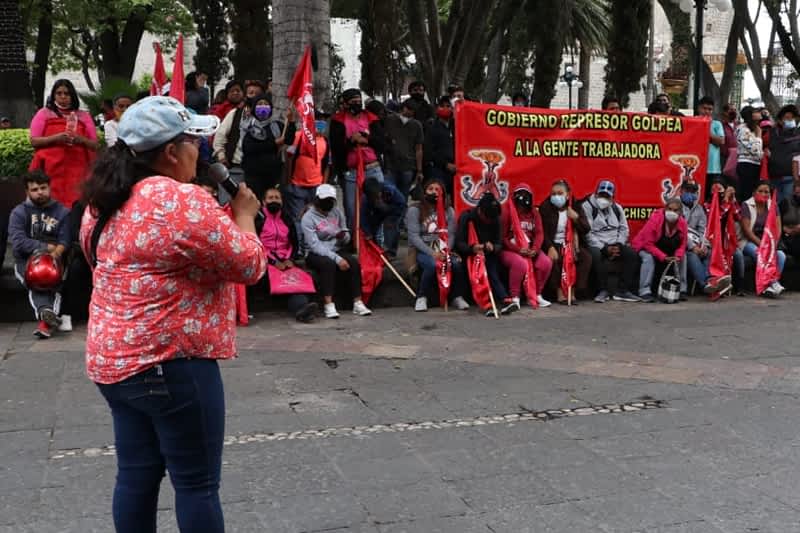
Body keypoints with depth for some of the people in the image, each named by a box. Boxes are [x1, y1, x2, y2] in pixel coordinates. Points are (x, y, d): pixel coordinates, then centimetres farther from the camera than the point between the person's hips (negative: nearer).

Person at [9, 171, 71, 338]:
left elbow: (64, 241, -3)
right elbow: (18, 242, -9)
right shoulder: (18, 212, 4)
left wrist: (55, 254, -23)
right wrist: (46, 247, -10)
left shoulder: (62, 212, 8)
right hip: (26, 260, 0)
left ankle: (46, 321, -49)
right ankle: (46, 311, -54)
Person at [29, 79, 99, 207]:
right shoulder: (44, 113, 11)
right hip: (50, 169, -1)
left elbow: (95, 145, 10)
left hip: (76, 170, 1)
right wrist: (55, 138, -13)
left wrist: (80, 139, -10)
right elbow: (34, 141, 3)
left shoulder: (84, 116, 13)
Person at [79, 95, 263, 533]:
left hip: (112, 359, 9)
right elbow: (250, 265, -13)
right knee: (197, 483, 4)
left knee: (136, 475, 16)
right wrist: (243, 214, 3)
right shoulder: (183, 201, -19)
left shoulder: (104, 204, 8)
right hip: (171, 362, -8)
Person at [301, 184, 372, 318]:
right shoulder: (308, 218, -9)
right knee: (328, 263, -36)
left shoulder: (336, 212, 8)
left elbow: (347, 237, 12)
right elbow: (315, 245, -19)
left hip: (336, 250, 5)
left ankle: (358, 303, -25)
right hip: (315, 254, -5)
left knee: (354, 262, -24)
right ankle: (329, 305, -38)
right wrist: (337, 259, -27)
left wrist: (343, 236, -15)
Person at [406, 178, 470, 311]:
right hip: (421, 250, -3)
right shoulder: (415, 209, -1)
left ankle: (457, 296, -6)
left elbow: (451, 234, 4)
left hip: (443, 250, 3)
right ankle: (421, 297, -14)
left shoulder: (449, 210, 12)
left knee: (457, 263, -29)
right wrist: (431, 252, -21)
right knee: (432, 264, -36)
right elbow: (414, 236, -9)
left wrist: (446, 250, -17)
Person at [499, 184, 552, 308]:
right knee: (520, 263, -36)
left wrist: (535, 249, -15)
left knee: (546, 262, -19)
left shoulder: (534, 212, 10)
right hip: (510, 250, -5)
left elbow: (539, 233, 4)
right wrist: (518, 249, -20)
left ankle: (537, 295, -3)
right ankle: (515, 297, -22)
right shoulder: (506, 211, -6)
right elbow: (502, 236, -10)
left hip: (529, 249, 5)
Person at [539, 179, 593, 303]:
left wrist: (576, 218, -16)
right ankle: (559, 290, -20)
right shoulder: (545, 208, -1)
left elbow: (586, 229, 2)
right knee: (554, 259, -34)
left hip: (571, 244, 3)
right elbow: (543, 231, -8)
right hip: (553, 244, -3)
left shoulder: (576, 208, 7)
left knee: (586, 257, -23)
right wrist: (550, 247, -24)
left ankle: (574, 290, -17)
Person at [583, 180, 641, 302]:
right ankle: (603, 291, -23)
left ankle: (623, 291, -12)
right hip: (596, 245, -5)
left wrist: (618, 245, -5)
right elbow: (587, 233, -12)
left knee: (632, 255, -18)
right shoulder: (587, 207, -5)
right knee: (596, 255, -37)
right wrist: (605, 249, -17)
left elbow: (624, 229, 14)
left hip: (615, 244, 5)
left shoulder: (617, 208, 13)